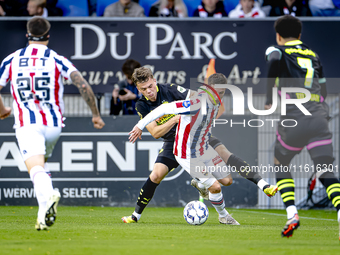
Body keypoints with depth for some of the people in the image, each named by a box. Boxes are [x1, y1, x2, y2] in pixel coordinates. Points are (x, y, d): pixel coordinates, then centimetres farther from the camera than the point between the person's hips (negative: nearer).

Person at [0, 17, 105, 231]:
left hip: (27, 124, -2)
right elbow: (83, 85, -7)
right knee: (42, 163, 26)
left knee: (36, 168, -18)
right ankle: (44, 214, 17)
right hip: (53, 124, 2)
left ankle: (48, 195, -51)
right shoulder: (58, 60, 4)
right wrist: (96, 114, 2)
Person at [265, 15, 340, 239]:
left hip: (294, 119, -3)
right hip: (319, 118, 3)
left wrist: (269, 98, -3)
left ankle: (292, 214, 4)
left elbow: (274, 61, -12)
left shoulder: (277, 51, 9)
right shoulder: (313, 56, 23)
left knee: (280, 166, 20)